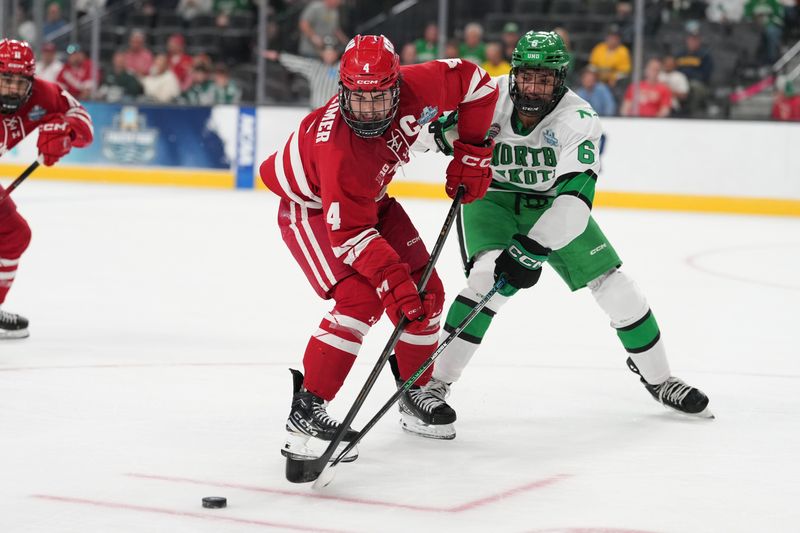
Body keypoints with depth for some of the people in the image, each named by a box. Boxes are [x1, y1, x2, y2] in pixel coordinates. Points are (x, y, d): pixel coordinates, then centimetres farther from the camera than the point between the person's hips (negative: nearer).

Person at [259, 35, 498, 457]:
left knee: (426, 292, 5)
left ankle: (416, 391, 28)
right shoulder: (336, 147, -40)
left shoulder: (417, 89, -27)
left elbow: (476, 82, -7)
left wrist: (471, 153, -6)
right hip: (311, 208, -7)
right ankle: (305, 411, -20)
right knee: (360, 299, -25)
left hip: (371, 199, 7)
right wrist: (393, 280, -42)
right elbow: (349, 232, -36)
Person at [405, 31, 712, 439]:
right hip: (490, 197, -1)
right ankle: (433, 384, -26)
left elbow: (574, 197, -35)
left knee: (613, 285, -2)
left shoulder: (578, 119, -26)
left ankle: (657, 377, 21)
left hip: (551, 205, 1)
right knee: (489, 278, -29)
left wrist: (533, 248, -44)